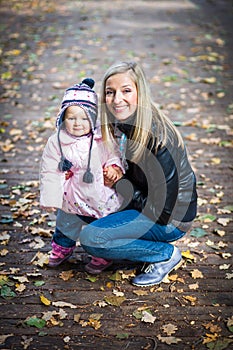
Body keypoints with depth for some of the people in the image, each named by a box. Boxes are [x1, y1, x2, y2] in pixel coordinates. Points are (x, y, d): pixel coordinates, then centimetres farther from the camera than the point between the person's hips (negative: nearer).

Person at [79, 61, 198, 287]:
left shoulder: (157, 138, -28)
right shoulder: (119, 125, -3)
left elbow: (162, 207, -24)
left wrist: (120, 185, -16)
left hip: (171, 219, -9)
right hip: (144, 204, 9)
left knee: (90, 238, -19)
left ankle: (166, 254, -3)